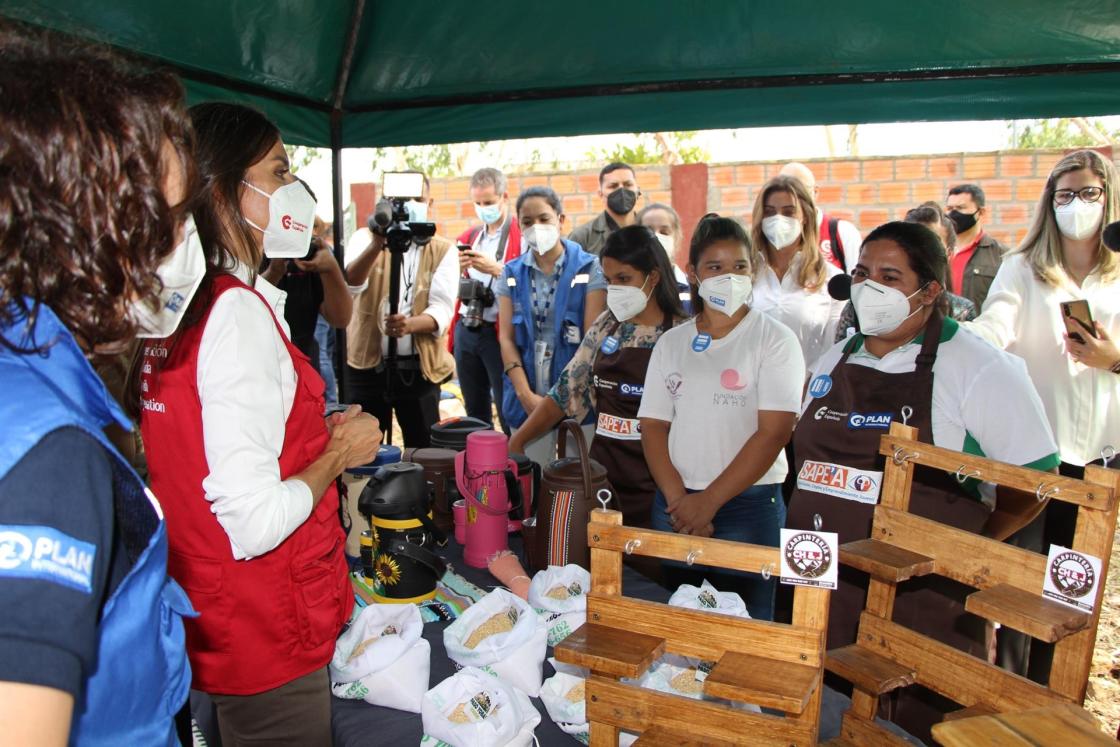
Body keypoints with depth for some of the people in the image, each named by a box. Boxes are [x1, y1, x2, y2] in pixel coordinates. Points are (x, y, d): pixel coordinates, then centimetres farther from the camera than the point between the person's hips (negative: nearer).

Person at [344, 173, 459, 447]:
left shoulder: (443, 250, 3)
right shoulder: (365, 238, 4)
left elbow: (443, 308, -9)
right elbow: (350, 284, -15)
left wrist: (410, 324, -29)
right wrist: (377, 245, -31)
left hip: (419, 367, 0)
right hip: (367, 364, 1)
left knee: (424, 451, 6)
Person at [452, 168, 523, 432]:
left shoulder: (523, 237, -5)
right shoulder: (467, 238, 14)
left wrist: (495, 269, -22)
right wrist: (457, 269, -5)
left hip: (499, 333, -6)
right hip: (466, 330, 7)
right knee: (475, 413, 17)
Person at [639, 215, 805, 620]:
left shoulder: (773, 339, -3)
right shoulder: (671, 343, 9)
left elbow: (773, 431, -11)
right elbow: (653, 426, 4)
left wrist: (708, 501, -14)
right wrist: (678, 499, -10)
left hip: (748, 505, -3)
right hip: (674, 504, 4)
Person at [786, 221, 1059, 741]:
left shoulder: (981, 371, -8)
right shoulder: (832, 363, 11)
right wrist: (824, 527, 11)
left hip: (923, 603, -5)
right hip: (820, 595, 6)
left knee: (919, 728, 6)